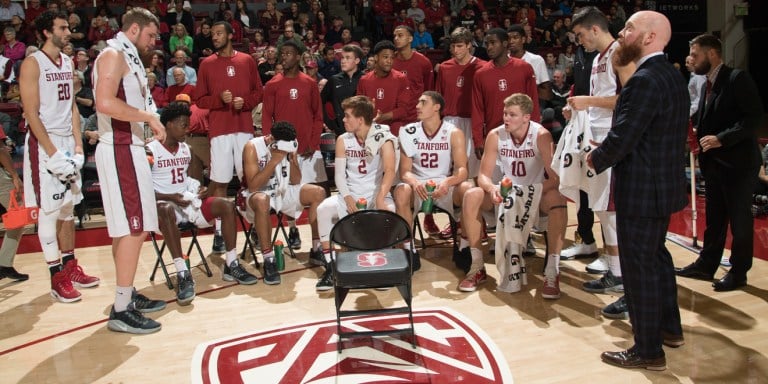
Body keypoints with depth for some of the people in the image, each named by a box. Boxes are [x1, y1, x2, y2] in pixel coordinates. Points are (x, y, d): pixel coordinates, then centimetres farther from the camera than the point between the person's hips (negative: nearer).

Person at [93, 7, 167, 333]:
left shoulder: (128, 58, 19)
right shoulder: (113, 55, -10)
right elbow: (105, 103, -25)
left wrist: (148, 119, 12)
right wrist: (149, 116, -18)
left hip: (128, 148, 10)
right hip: (119, 150, -10)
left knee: (126, 228, 13)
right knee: (134, 228, -11)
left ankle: (128, 295, 23)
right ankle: (121, 310, -6)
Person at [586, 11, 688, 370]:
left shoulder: (644, 81, -22)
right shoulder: (672, 76, 10)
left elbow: (621, 139, -24)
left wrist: (596, 159, -5)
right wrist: (606, 152, 7)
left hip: (640, 191, -10)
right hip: (664, 185, 10)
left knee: (639, 267, 1)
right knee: (657, 257, 23)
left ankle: (647, 350, 13)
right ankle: (669, 327, 40)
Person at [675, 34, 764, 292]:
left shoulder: (737, 79, -12)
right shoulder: (707, 85, 12)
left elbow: (754, 117, -19)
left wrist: (721, 138, -24)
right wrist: (698, 135, 0)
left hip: (738, 162, -8)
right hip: (714, 163, 8)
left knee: (739, 220, 3)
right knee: (714, 219, 15)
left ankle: (738, 272, 15)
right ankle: (706, 265, 26)